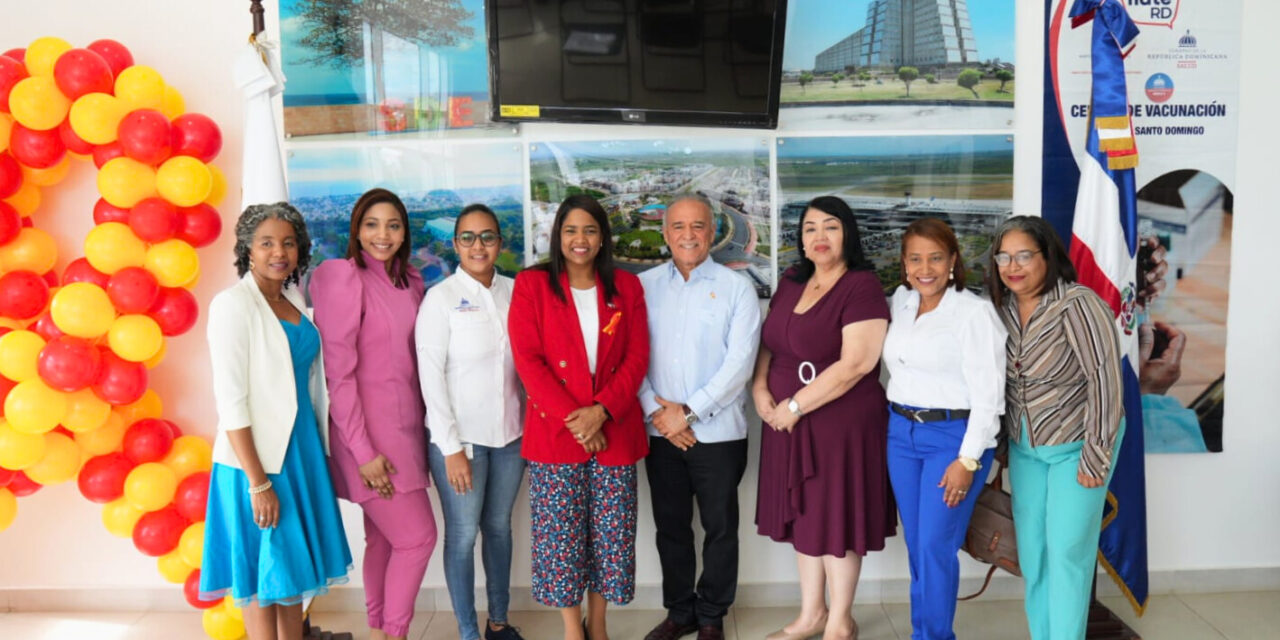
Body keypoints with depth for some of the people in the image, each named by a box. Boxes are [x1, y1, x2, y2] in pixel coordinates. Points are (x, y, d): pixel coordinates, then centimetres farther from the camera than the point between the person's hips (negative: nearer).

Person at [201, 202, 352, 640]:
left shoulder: (295, 301, 8)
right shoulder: (233, 304, -12)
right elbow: (231, 401, -17)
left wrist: (317, 452, 7)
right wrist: (258, 482, -18)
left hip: (302, 446, 7)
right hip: (256, 456, -7)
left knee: (292, 563, 16)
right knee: (262, 571, 5)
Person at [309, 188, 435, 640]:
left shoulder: (410, 281, 8)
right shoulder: (345, 279, -13)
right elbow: (338, 372, -16)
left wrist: (420, 426, 8)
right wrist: (363, 452, -17)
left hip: (405, 428, 7)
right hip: (369, 433, -6)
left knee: (385, 539, 14)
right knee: (418, 536, -5)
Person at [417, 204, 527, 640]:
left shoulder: (515, 292, 2)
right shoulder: (441, 298, -7)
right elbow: (430, 375, -9)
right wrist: (451, 446, -11)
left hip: (510, 432, 4)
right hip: (460, 436, -3)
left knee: (499, 526, 15)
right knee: (463, 534, 7)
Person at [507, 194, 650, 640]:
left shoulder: (627, 287, 8)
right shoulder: (531, 285, 1)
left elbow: (636, 359, 1)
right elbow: (528, 360, -7)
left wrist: (600, 410, -13)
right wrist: (571, 417, -14)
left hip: (614, 431, 2)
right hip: (554, 432, -2)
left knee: (610, 532, 7)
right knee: (561, 534, 3)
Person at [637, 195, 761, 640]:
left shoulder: (736, 288, -4)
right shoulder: (644, 286, 3)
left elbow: (739, 362, -12)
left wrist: (688, 412, -15)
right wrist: (656, 411, -11)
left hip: (718, 433, -2)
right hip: (660, 433, 3)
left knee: (720, 528, 9)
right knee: (670, 527, 14)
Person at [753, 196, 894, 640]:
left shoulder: (862, 287, -14)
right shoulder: (791, 282, 9)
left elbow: (856, 364, -21)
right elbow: (767, 341, 14)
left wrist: (795, 405, -17)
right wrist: (760, 390, -4)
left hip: (841, 423, -7)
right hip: (788, 421, 7)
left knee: (837, 518, 6)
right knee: (805, 516, 15)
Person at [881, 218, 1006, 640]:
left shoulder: (974, 312, -12)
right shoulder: (900, 301, 7)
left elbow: (988, 393, -14)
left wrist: (968, 461, -16)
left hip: (953, 437, -6)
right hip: (901, 433, 6)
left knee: (936, 546, -6)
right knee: (916, 544, 11)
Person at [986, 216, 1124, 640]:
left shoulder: (1077, 304, -21)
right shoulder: (1001, 307, -2)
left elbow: (1105, 380, -21)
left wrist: (1096, 457, -20)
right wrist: (1004, 440, 8)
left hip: (1076, 444, -6)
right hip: (1023, 446, 6)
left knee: (1068, 551, -3)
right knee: (1031, 550, 10)